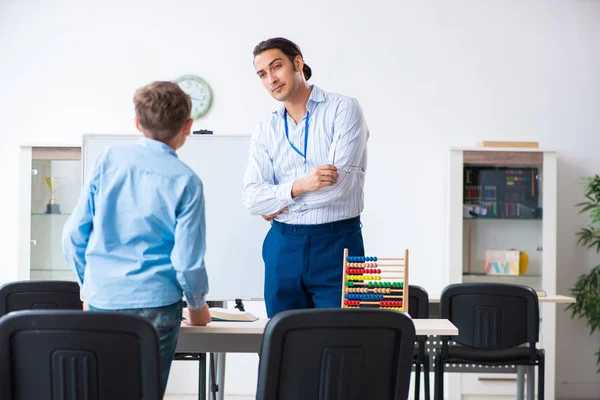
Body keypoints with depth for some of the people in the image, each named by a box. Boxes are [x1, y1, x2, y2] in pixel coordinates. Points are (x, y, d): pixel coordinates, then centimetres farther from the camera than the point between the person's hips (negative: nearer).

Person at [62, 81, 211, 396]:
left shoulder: (108, 160, 0)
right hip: (155, 304, -2)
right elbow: (187, 260, -8)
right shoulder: (185, 181, -7)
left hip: (102, 299, 3)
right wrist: (197, 305, 11)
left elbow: (74, 234, 3)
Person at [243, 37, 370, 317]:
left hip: (336, 244, -4)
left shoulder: (344, 110, -4)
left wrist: (281, 203, -4)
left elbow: (340, 182, -15)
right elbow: (252, 198, -1)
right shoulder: (265, 130, 9)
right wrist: (298, 186, -19)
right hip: (283, 246, 4)